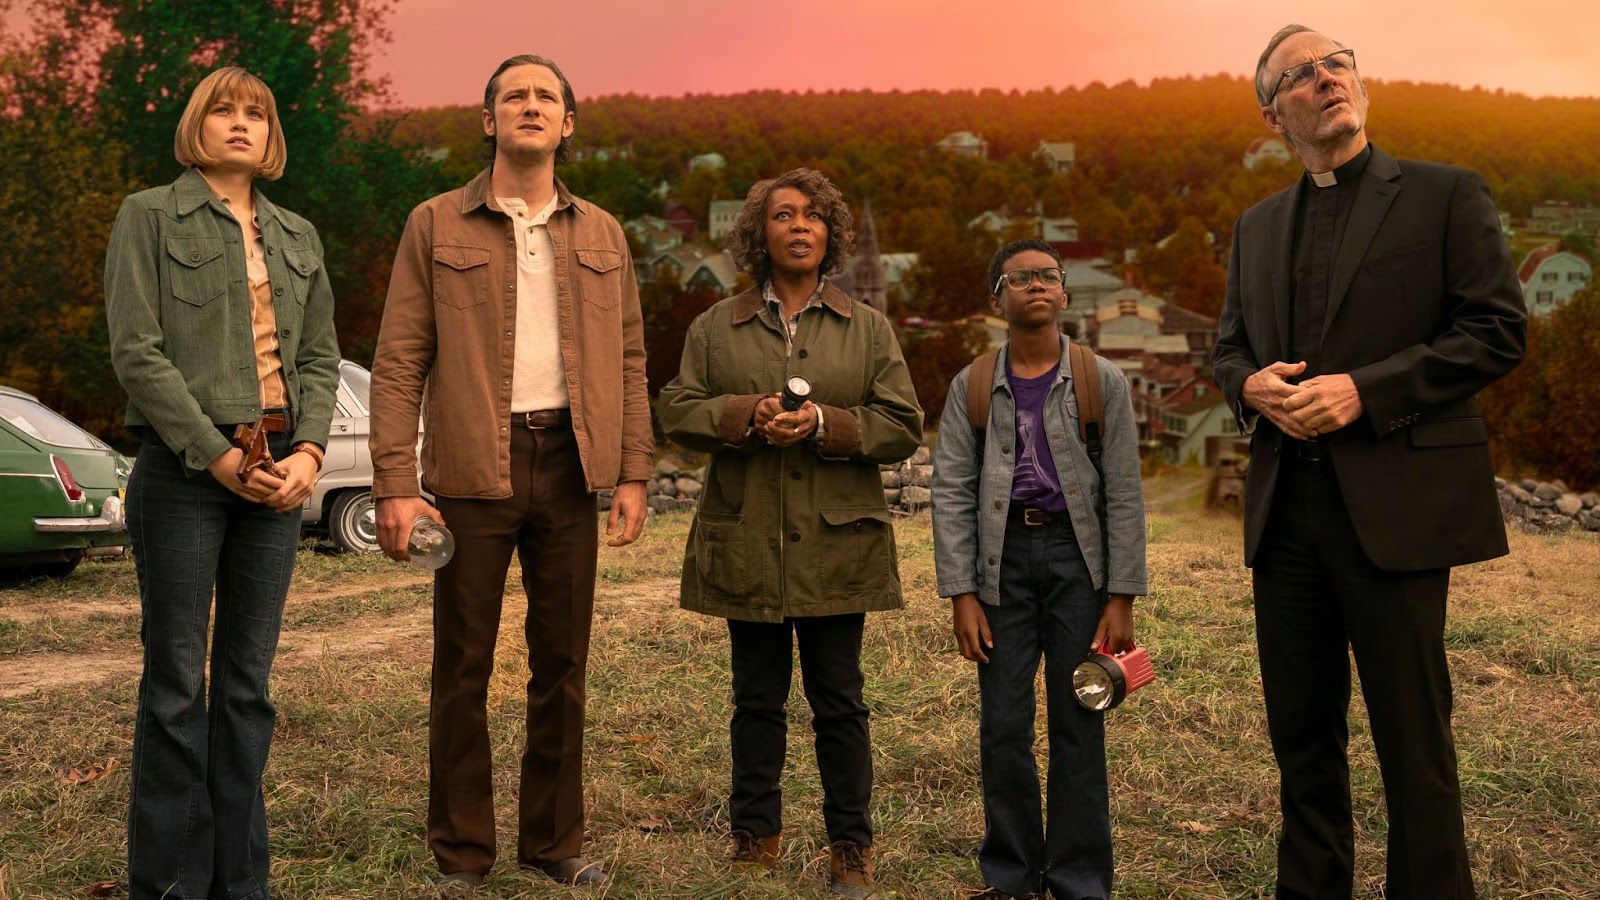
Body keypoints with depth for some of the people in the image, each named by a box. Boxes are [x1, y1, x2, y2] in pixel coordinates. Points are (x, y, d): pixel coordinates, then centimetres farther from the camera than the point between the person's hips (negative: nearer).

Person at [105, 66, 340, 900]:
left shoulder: (297, 237, 15)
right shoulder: (150, 216, 2)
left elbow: (320, 358, 11)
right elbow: (137, 352, -8)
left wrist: (308, 452, -6)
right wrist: (220, 459, -13)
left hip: (280, 471, 5)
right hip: (185, 467, -4)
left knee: (248, 682, 8)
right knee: (177, 682, 0)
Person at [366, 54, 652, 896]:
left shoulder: (602, 236, 11)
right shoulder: (435, 226, 2)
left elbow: (629, 361, 10)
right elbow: (399, 362, -3)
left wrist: (632, 473, 2)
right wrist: (396, 486, -11)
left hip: (568, 465, 3)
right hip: (473, 470, -2)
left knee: (561, 662, 10)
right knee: (463, 667, 5)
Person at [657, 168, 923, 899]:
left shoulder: (869, 329, 8)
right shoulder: (715, 327, 10)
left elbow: (903, 426, 2)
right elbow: (677, 411, 4)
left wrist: (825, 423, -14)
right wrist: (746, 415, -14)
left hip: (835, 545, -1)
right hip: (746, 545, 1)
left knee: (839, 702, 4)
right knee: (757, 700, 10)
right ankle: (755, 838, 23)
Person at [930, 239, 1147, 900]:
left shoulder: (1103, 382, 2)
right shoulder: (971, 387, 5)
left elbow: (1124, 494, 0)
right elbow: (951, 493, 2)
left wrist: (1122, 597, -5)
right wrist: (961, 594, -5)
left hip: (1076, 554, -1)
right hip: (1002, 556, 1)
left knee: (1078, 726, 3)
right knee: (1003, 728, 4)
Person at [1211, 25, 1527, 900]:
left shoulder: (1443, 194, 1)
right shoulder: (1257, 226, 16)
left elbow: (1498, 329, -5)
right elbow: (1227, 344, 20)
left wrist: (1366, 389, -15)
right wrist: (1250, 384, -4)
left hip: (1395, 506, -5)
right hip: (1285, 507, 5)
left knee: (1413, 736, 2)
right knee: (1301, 729, 13)